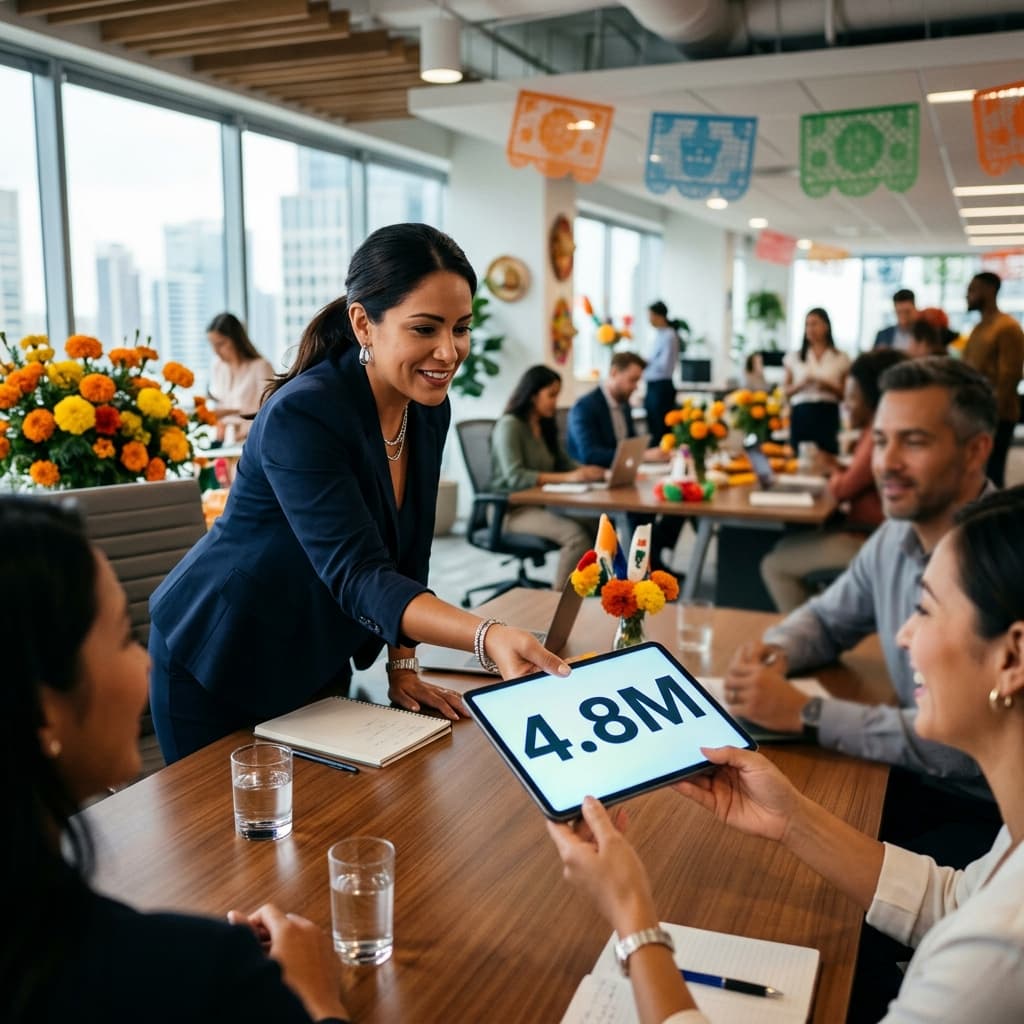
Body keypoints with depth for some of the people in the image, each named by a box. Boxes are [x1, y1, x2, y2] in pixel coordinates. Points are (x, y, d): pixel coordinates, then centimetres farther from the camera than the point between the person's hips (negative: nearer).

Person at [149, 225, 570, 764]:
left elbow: (405, 554, 1)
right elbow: (357, 576, -37)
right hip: (219, 665, -6)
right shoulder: (301, 415, -29)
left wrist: (403, 664, -4)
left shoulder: (428, 409, -7)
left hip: (318, 660, 6)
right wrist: (489, 637, -50)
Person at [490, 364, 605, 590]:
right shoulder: (509, 425, -11)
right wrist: (567, 478, -29)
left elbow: (565, 462, 13)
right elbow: (515, 477, -22)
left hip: (540, 504, 8)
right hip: (511, 509, -7)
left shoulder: (545, 426, 16)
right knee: (575, 534, -31)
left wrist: (591, 471, -9)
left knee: (598, 528, -18)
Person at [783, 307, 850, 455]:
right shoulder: (794, 357, 10)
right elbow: (785, 391, 9)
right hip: (801, 414, 1)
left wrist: (830, 386, -10)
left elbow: (846, 393, 8)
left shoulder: (841, 358, 7)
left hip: (828, 414, -1)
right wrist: (800, 385, -10)